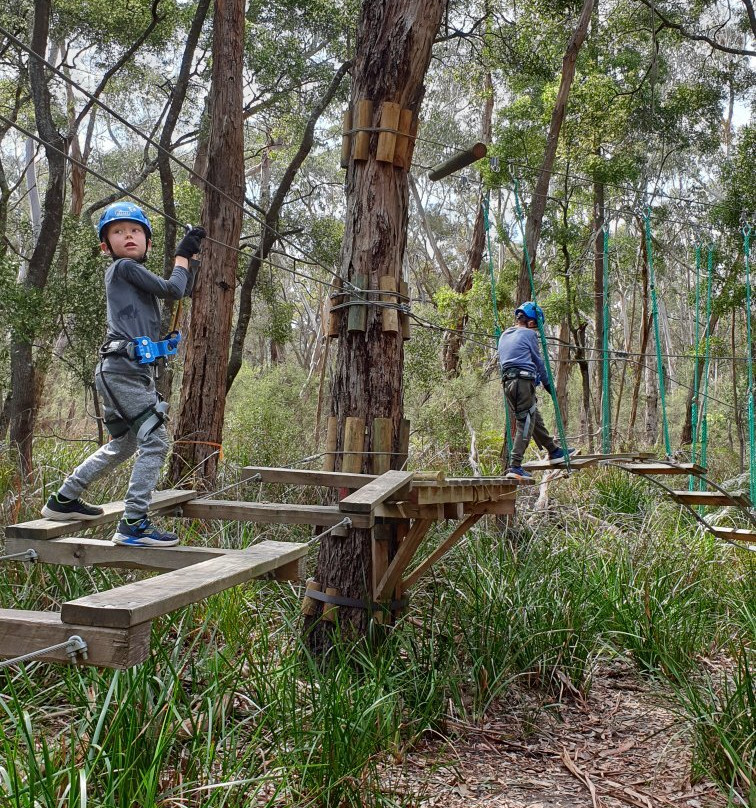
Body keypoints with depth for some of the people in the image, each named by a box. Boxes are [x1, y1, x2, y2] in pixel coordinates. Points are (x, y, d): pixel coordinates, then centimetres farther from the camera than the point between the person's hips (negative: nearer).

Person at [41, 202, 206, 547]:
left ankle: (63, 500, 31)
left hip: (137, 371, 10)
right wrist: (182, 255, 5)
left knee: (123, 445, 20)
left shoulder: (135, 273, 21)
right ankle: (133, 525, -12)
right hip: (121, 369, -10)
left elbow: (184, 291, 25)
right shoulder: (124, 268, -6)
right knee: (155, 441, -14)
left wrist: (189, 255, 19)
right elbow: (172, 290, -10)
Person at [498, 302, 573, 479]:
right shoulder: (529, 334, 0)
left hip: (507, 383, 8)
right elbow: (538, 361, 5)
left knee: (535, 419, 20)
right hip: (524, 382, -8)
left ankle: (554, 451, 35)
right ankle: (515, 466, -14)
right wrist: (547, 384, 18)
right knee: (525, 423, -7)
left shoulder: (504, 336, 22)